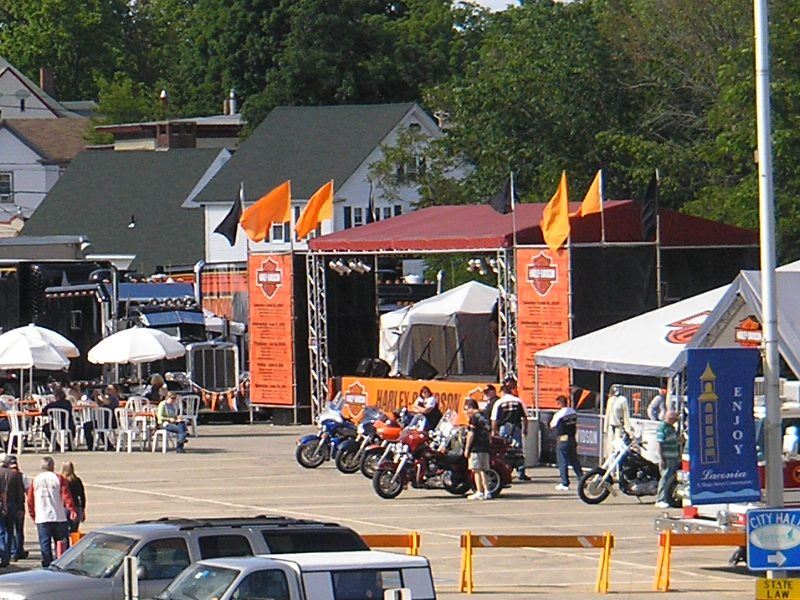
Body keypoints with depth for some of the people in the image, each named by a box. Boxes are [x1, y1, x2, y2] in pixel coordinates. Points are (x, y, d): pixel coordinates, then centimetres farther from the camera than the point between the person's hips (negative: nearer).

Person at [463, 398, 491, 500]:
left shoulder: (474, 418, -9)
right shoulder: (483, 417, 15)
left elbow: (471, 434, -14)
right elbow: (488, 433, 18)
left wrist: (467, 449, -10)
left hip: (476, 448, -8)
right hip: (485, 448, 8)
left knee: (476, 470, -5)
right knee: (482, 470, 12)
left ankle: (479, 492, -7)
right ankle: (486, 491, 9)